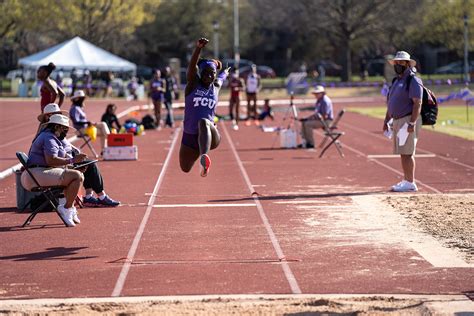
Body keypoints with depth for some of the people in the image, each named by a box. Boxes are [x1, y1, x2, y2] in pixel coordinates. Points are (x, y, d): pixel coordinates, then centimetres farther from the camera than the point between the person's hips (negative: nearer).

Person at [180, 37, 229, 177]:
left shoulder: (216, 86, 7)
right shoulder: (193, 83, -1)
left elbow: (221, 77, 32)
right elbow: (192, 66, -20)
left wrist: (225, 73, 55)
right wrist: (198, 48, -37)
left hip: (210, 137, -1)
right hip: (190, 136, 2)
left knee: (203, 122, -37)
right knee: (185, 169, 15)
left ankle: (204, 157, -62)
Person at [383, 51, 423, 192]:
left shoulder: (413, 81, -10)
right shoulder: (396, 81, 19)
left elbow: (417, 104, -17)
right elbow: (391, 104, 25)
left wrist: (412, 123, -24)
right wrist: (386, 120, 20)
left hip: (408, 120, -9)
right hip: (397, 121, 9)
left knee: (406, 153, -12)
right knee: (403, 153, 11)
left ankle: (410, 183, -10)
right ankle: (406, 180, 16)